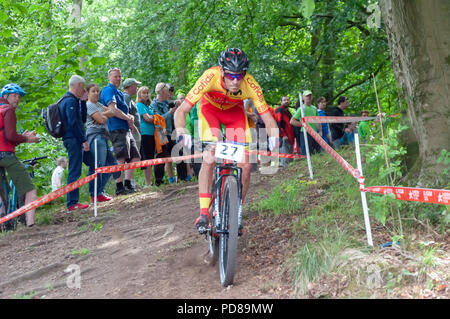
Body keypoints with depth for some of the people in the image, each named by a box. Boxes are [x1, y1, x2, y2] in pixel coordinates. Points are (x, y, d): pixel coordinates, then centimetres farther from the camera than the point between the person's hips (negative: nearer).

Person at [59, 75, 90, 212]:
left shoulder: (69, 100, 21)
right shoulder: (71, 101, -12)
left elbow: (82, 119, 20)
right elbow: (73, 123, -20)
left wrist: (83, 101, 14)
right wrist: (84, 140, -19)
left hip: (72, 140, 11)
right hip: (74, 140, -11)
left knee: (74, 171, 13)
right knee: (75, 171, -9)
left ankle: (73, 201, 17)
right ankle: (72, 203, -8)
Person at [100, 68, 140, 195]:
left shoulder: (119, 92, 25)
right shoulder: (108, 90, -5)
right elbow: (113, 110, -19)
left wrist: (130, 117, -1)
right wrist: (128, 118, -7)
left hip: (126, 129, 10)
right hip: (117, 129, -10)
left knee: (135, 157, 10)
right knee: (121, 158, -14)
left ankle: (128, 184, 14)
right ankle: (119, 187, -13)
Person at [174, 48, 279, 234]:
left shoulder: (250, 85, -33)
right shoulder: (210, 77, -37)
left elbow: (268, 118, -30)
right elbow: (181, 111, -37)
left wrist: (273, 137, -51)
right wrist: (181, 133, -55)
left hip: (234, 110, 2)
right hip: (210, 108, -1)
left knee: (245, 165, -11)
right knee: (209, 159, -21)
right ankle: (203, 213, -11)